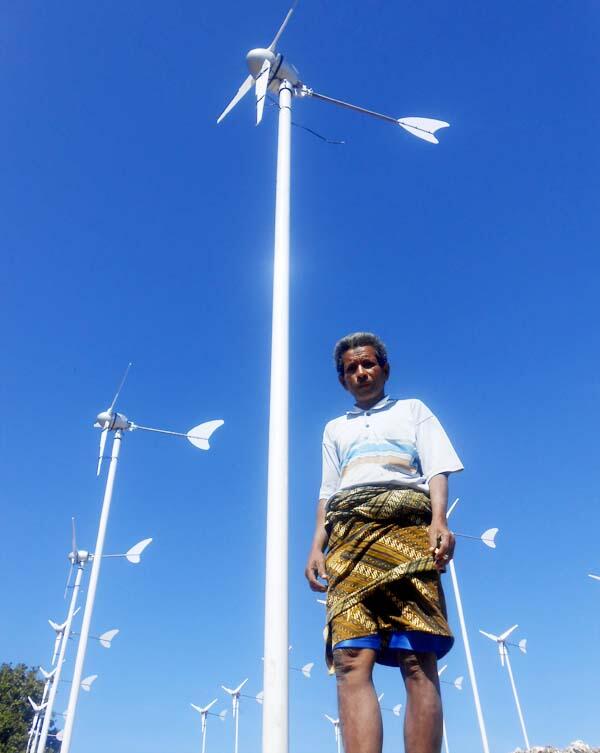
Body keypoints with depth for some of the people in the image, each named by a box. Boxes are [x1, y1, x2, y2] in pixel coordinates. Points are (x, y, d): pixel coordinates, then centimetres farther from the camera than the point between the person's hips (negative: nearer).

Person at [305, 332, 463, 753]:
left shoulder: (413, 410, 24)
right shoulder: (336, 429, 33)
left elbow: (437, 469, 10)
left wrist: (439, 521, -9)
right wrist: (317, 546, 10)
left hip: (405, 526, -2)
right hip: (348, 536, 3)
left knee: (419, 660, -13)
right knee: (351, 660, -15)